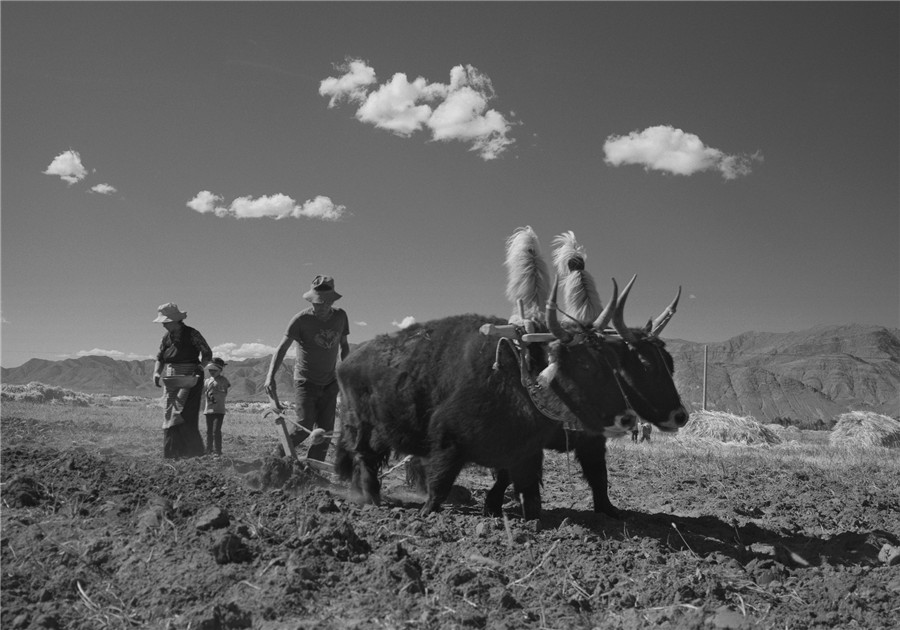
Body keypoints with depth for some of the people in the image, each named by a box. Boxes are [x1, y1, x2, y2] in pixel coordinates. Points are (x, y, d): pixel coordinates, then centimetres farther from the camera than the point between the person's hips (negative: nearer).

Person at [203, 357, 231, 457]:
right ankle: (209, 450, 16)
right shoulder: (208, 381, 14)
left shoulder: (223, 380, -1)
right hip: (208, 410, 5)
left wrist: (215, 394, -20)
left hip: (219, 410, -5)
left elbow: (224, 393, -8)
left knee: (216, 430, -10)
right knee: (209, 431, 9)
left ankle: (217, 450, -5)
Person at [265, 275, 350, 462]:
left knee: (326, 431, 0)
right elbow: (282, 348, -20)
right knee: (304, 427, -14)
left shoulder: (340, 316, 0)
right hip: (305, 381, -4)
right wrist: (271, 376, -33)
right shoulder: (302, 319, -14)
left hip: (329, 383, 4)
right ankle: (278, 456, 10)